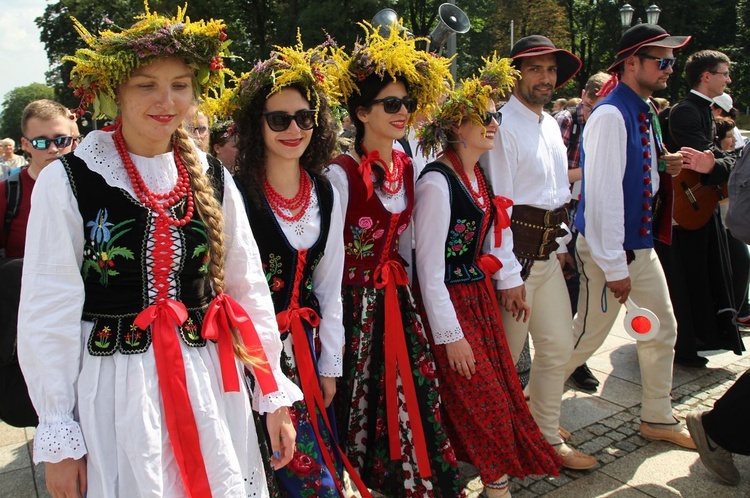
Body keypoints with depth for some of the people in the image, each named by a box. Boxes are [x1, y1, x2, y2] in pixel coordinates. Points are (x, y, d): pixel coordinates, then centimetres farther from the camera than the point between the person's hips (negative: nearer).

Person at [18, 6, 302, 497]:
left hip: (212, 388, 4)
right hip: (114, 394, -3)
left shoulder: (212, 178, 3)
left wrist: (276, 395, 5)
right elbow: (48, 315, -7)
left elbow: (249, 289, 5)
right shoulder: (68, 181, -8)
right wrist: (58, 438, -5)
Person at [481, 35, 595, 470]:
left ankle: (548, 438, 30)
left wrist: (561, 245, 18)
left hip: (548, 254, 9)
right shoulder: (503, 126, -14)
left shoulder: (550, 124, 14)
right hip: (515, 253, -9)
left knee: (559, 346, 14)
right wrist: (509, 277, -19)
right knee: (505, 357, 3)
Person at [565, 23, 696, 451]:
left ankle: (658, 419, 33)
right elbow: (604, 191, -25)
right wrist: (614, 265, -24)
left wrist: (666, 167, 1)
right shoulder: (611, 115, -20)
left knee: (663, 328, 16)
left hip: (643, 242, 10)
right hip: (611, 248, -10)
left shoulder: (645, 112, 9)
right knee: (588, 335, 1)